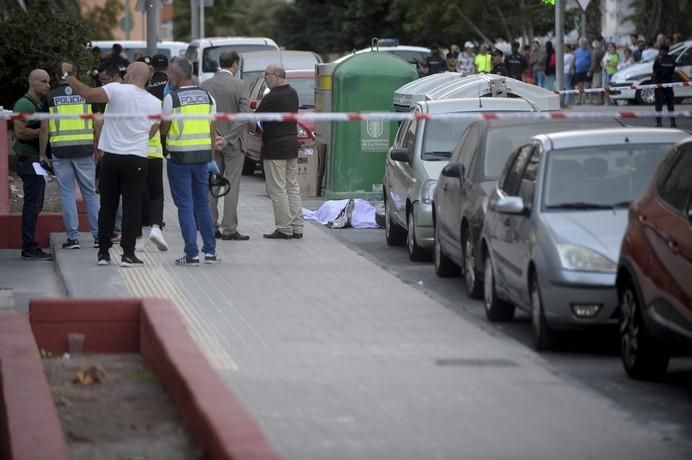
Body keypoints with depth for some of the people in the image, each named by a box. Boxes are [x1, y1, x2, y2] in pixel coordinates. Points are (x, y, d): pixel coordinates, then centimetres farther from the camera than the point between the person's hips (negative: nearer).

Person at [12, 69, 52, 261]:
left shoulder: (39, 104, 19)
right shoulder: (25, 104, -12)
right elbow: (20, 132, -22)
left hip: (38, 160, 10)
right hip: (29, 160, -10)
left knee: (34, 206, 10)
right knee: (32, 206, -10)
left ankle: (30, 247, 13)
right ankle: (29, 248, -9)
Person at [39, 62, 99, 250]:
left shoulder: (50, 97, 1)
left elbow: (44, 128, -1)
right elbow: (97, 123, 3)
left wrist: (42, 153, 6)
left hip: (60, 150, -1)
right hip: (85, 150, 1)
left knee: (67, 195, 4)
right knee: (90, 193, 8)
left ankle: (73, 237, 2)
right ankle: (98, 235, 8)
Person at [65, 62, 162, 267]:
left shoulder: (118, 90, -8)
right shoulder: (155, 103, 5)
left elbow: (88, 94, -17)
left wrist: (72, 81, -1)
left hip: (111, 157, -1)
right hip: (137, 160, 1)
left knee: (107, 206, 10)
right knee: (132, 207, 2)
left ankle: (103, 252, 11)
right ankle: (128, 254, -3)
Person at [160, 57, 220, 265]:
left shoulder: (172, 98, -10)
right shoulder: (207, 96, 6)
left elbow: (164, 129, -6)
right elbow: (212, 130, 9)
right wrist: (212, 159, 15)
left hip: (180, 156, -5)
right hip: (202, 155, 5)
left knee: (185, 205, 0)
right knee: (202, 203, 14)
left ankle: (192, 254, -3)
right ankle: (210, 251, 15)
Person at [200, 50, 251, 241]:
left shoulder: (205, 85, 1)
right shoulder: (238, 85, -11)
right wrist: (227, 138, -14)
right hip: (233, 143, -4)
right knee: (231, 186, 0)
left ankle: (211, 226, 13)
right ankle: (229, 228, -2)